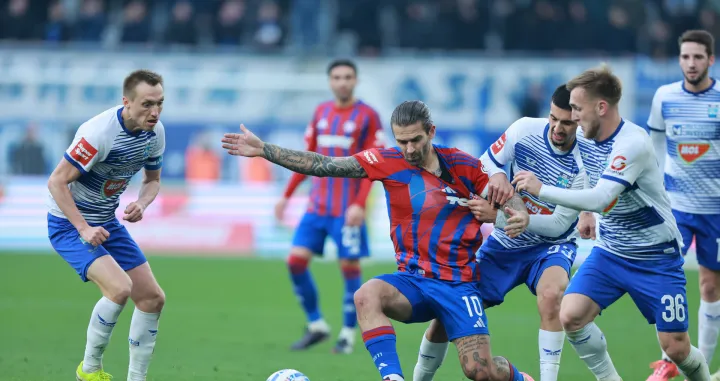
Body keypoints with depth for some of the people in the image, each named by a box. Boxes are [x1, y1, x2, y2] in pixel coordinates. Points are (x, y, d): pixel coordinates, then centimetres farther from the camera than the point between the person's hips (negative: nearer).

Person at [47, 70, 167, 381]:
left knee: (152, 298, 1)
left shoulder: (155, 133, -6)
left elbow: (152, 180, 11)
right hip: (68, 224, -8)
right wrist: (84, 229, -27)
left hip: (107, 223, 8)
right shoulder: (99, 132, -28)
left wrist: (141, 204, -11)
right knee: (120, 287, -26)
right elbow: (57, 182, -24)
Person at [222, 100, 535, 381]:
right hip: (412, 280, 2)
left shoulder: (462, 165, -3)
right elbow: (322, 165, -5)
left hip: (457, 284, -2)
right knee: (366, 296, -32)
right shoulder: (388, 162, -2)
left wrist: (520, 215, -17)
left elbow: (506, 196, 7)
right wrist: (262, 149, -10)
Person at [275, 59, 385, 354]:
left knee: (349, 266, -4)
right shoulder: (321, 113, 12)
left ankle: (348, 334, 8)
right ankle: (316, 326, 10)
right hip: (317, 205, 5)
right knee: (296, 260, -3)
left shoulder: (367, 116, -4)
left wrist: (360, 204, -19)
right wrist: (287, 195, 14)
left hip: (347, 208, -5)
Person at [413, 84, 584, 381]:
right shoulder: (525, 129, -15)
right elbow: (485, 166, 0)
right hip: (505, 244, 3)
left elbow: (559, 224, -23)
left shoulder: (585, 164, -23)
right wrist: (497, 177, -23)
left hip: (551, 245, -3)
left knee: (551, 294, -37)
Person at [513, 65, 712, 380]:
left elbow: (599, 199, -34)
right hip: (609, 252, 6)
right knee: (571, 316, -16)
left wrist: (541, 190, -32)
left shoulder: (632, 143, -25)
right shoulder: (584, 139, -2)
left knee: (675, 347, -5)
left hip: (656, 258, -6)